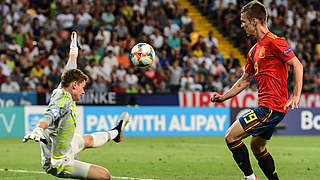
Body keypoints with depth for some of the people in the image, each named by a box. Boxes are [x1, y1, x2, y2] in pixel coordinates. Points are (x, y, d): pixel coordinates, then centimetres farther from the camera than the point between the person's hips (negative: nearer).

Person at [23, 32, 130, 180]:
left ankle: (114, 133, 63)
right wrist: (38, 129, -68)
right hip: (59, 165, -11)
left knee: (88, 140, 38)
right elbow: (51, 115, -48)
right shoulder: (64, 101, -27)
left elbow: (70, 71, 18)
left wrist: (74, 51, 34)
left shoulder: (60, 92, 0)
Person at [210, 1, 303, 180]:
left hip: (271, 107, -10)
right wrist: (224, 96, 19)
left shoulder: (274, 42, -12)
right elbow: (245, 80, 26)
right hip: (265, 106, 10)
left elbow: (297, 65, -16)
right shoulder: (254, 50, 17)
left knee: (231, 136, -12)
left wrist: (296, 95, -22)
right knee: (257, 147, 19)